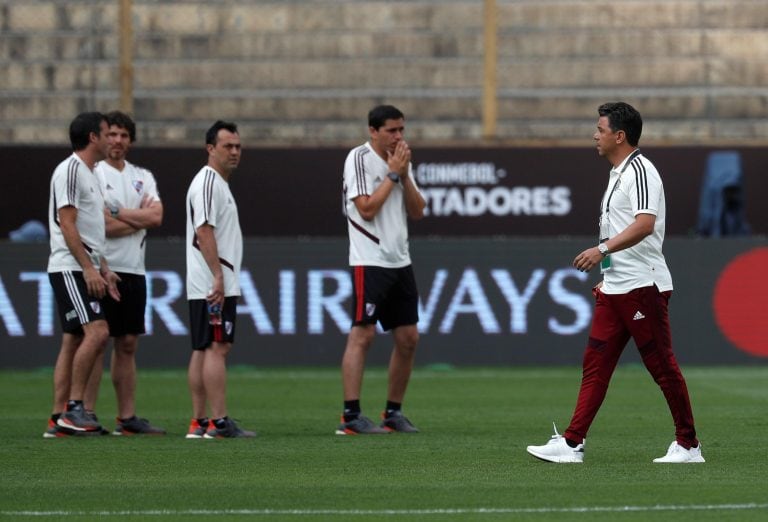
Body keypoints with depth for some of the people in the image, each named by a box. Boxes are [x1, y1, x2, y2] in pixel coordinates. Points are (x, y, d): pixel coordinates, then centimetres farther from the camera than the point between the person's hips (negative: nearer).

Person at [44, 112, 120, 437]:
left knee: (74, 341, 7)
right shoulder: (70, 170, -10)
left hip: (85, 270, 10)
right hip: (70, 269, -10)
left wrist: (103, 269, 18)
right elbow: (66, 225, -16)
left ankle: (59, 418, 7)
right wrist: (89, 269, -19)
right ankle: (73, 408, -15)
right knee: (96, 331, -18)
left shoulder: (89, 174, 20)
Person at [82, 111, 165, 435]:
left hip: (134, 271, 6)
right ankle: (87, 414, -7)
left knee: (127, 344, 7)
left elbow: (156, 217, 0)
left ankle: (127, 417, 10)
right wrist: (140, 218, -4)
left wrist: (117, 212, -9)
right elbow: (99, 225, -15)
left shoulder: (143, 177, 15)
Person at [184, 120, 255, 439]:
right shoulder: (208, 182, -12)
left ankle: (199, 423, 9)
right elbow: (204, 231, -20)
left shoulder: (219, 183, 20)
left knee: (204, 350, 8)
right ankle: (219, 422, -15)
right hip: (212, 284, -10)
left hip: (216, 284, 10)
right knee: (216, 348, -12)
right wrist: (218, 276, -24)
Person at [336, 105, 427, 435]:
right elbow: (367, 209, -17)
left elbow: (417, 212, 9)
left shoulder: (401, 161, 14)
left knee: (408, 339, 6)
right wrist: (392, 174, -12)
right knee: (362, 334, -11)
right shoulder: (359, 159, -8)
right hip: (370, 261, -8)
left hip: (400, 261, 8)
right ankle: (351, 416, -11)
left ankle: (394, 412, 15)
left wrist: (404, 174, -2)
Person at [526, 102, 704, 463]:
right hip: (614, 289, 10)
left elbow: (645, 224, -27)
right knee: (595, 365, 3)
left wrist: (603, 249, -32)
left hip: (643, 285, -10)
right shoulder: (617, 174, 18)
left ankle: (688, 445, 5)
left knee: (662, 367, -3)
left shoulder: (640, 170, -13)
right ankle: (572, 443, -1)